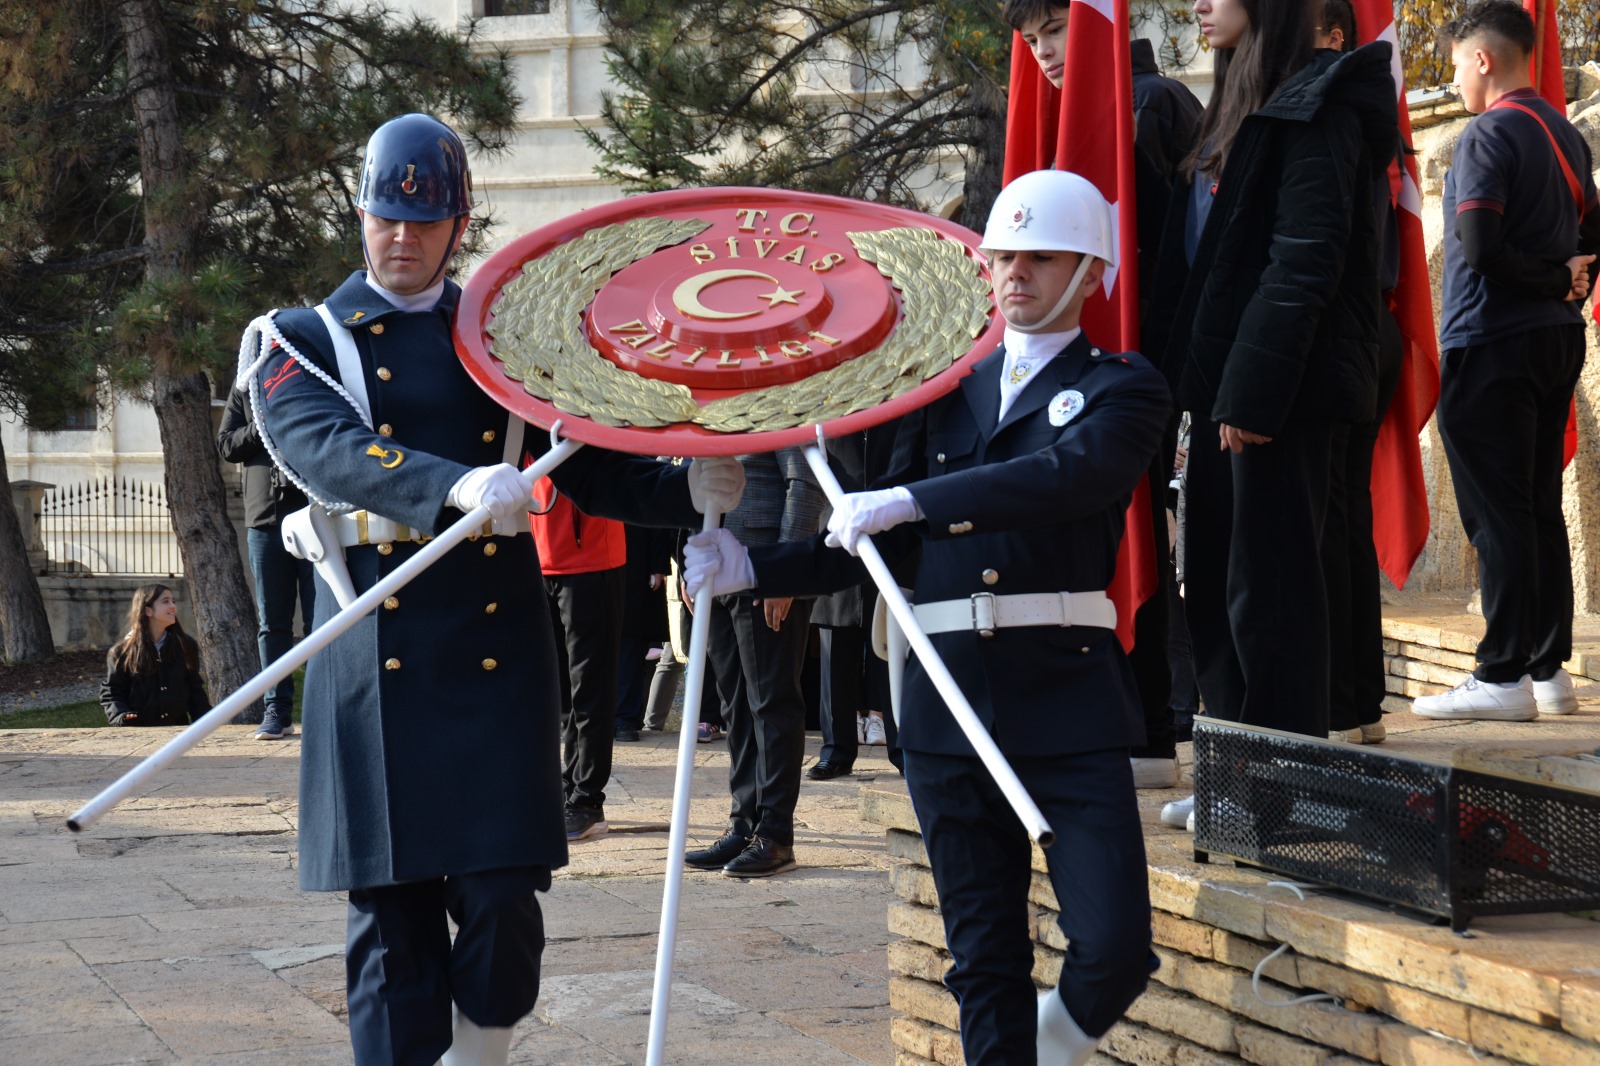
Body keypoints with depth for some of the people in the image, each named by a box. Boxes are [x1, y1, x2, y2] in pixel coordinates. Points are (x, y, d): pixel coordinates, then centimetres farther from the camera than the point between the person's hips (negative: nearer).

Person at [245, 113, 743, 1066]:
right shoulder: (304, 342, 7)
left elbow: (594, 476, 15)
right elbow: (328, 450, -14)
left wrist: (692, 490, -6)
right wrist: (456, 487, -32)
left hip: (496, 658, 1)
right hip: (379, 659, -1)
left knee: (503, 901, -6)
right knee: (392, 916, 1)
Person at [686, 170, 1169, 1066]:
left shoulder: (1123, 388, 4)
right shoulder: (950, 394, 17)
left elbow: (1069, 474, -18)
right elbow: (874, 543, 17)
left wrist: (909, 500, -24)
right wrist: (748, 568, 3)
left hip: (1068, 697, -4)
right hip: (950, 698, 4)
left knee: (1116, 949, -8)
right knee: (985, 959, 7)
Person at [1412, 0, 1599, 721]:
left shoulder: (1489, 134, -12)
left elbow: (1480, 244, -22)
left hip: (1490, 341, -8)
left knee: (1496, 513, -7)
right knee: (1541, 507, 12)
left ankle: (1503, 676, -8)